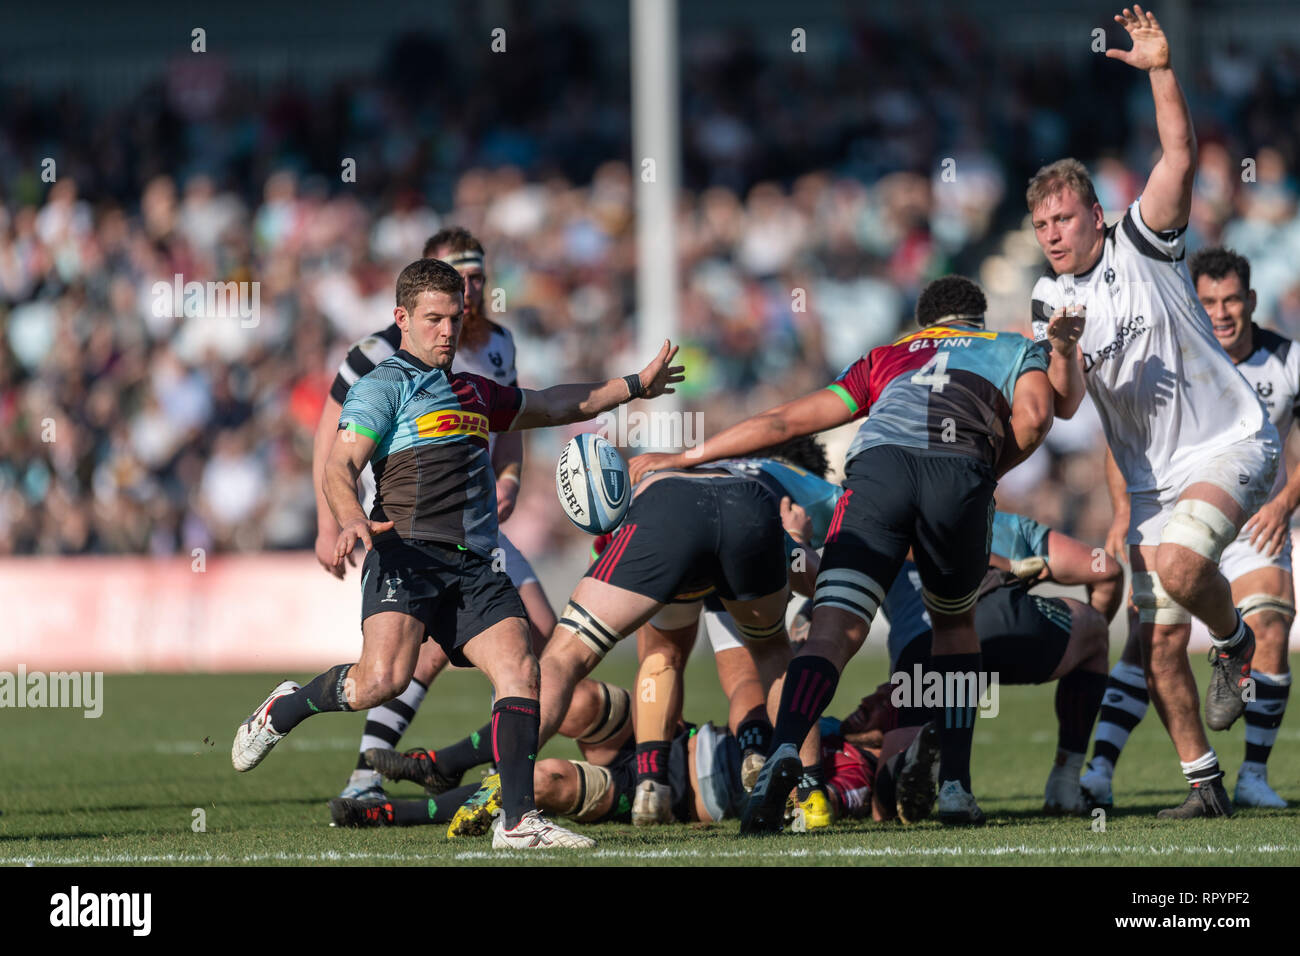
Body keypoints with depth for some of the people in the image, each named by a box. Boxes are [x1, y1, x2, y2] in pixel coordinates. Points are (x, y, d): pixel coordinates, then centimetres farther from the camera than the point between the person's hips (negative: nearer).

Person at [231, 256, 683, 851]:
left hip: (472, 567, 7)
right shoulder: (385, 386, 3)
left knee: (519, 671, -13)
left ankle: (517, 822, -12)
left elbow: (552, 405, 44)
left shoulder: (473, 392, 28)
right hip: (408, 555, -7)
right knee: (383, 679, -25)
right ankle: (284, 709, 5)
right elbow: (339, 467, -9)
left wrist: (635, 386, 49)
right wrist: (352, 521, -30)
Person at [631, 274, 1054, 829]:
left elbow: (787, 421, 34)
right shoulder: (1016, 348, 34)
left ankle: (784, 753, -36)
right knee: (956, 624, 25)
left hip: (878, 461, 0)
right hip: (960, 473, 0)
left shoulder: (887, 357, 37)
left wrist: (683, 458, 41)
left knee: (833, 633, -9)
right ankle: (955, 787, 15)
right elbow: (1033, 417, 11)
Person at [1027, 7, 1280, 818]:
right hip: (1150, 476, 5)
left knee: (1180, 563, -32)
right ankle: (1204, 784, 9)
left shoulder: (1143, 246, -2)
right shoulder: (1054, 302, 8)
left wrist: (1162, 71, -24)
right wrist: (1063, 351, -22)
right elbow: (1064, 407, -3)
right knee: (1159, 642, -2)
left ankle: (1236, 642, -1)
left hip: (1230, 443, -5)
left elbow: (1181, 156, -15)